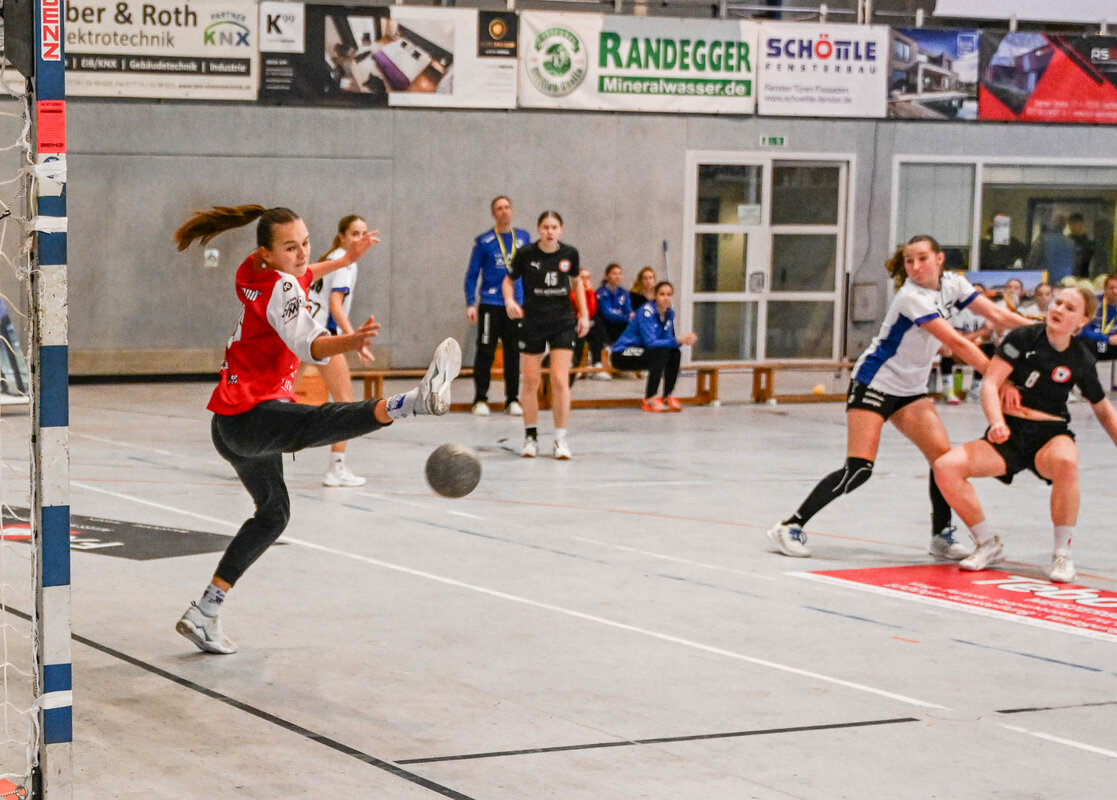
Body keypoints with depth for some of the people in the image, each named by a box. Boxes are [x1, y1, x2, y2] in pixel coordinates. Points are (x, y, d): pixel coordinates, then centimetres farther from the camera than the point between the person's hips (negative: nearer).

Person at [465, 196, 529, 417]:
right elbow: (472, 274, 1)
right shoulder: (484, 241, -1)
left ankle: (513, 400, 12)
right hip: (491, 304, -3)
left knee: (514, 353, 5)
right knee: (486, 352, -3)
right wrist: (470, 304, -7)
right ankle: (480, 399, 3)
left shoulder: (523, 238, 7)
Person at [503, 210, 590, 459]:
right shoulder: (525, 254, -9)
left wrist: (583, 314, 10)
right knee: (531, 381, 4)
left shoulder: (569, 254, -3)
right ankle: (530, 437, 19)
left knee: (560, 380, -8)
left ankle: (560, 439, 0)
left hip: (563, 322, 0)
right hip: (532, 322, 0)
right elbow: (509, 280, 5)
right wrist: (510, 301, -15)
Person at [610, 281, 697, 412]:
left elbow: (668, 340, 0)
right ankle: (649, 400, -27)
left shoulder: (669, 313, 3)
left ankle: (667, 397, -6)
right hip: (622, 354, -8)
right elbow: (650, 342, -29)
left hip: (640, 354, 8)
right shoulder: (647, 311, -21)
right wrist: (678, 341, -34)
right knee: (660, 353, -29)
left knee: (675, 353, -11)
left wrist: (683, 340, -22)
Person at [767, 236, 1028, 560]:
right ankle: (791, 526, -9)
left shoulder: (952, 284, 1)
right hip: (874, 383, -7)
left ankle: (941, 534, 10)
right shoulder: (911, 297, -22)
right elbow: (956, 343, -26)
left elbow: (997, 315, 1)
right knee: (859, 468, -15)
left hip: (911, 389, 8)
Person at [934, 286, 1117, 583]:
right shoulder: (1024, 338, -6)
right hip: (1009, 435, 1)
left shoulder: (1080, 359, -1)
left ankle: (1063, 554, -21)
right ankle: (988, 544, -2)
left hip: (1050, 436, -1)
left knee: (1065, 462, -39)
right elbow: (990, 384, -13)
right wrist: (997, 423, -30)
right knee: (945, 467, -23)